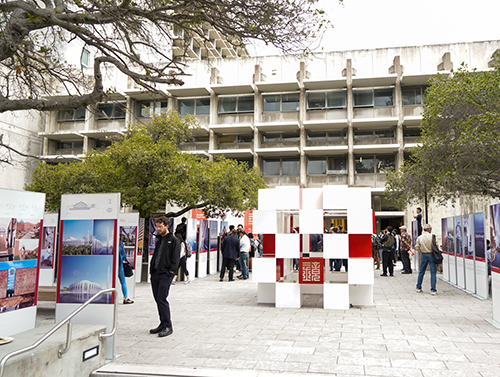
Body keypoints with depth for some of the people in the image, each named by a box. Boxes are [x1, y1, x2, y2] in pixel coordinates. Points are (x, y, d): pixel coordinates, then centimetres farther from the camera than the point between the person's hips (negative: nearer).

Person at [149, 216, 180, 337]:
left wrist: (170, 273, -16)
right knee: (158, 299, 9)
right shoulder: (158, 240, 18)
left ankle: (168, 326, -3)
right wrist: (151, 270, 12)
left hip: (165, 274, -7)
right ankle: (163, 324, 19)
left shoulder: (174, 241, -4)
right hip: (155, 273, 7)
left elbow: (175, 259, -8)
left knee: (162, 299, -11)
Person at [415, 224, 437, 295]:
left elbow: (417, 247, 1)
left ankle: (418, 288, 22)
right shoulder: (431, 236, -9)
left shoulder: (419, 237, 1)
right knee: (433, 272, 2)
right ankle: (433, 290, 0)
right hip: (431, 254, -4)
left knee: (421, 271, 15)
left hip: (423, 255, 4)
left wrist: (422, 252, 11)